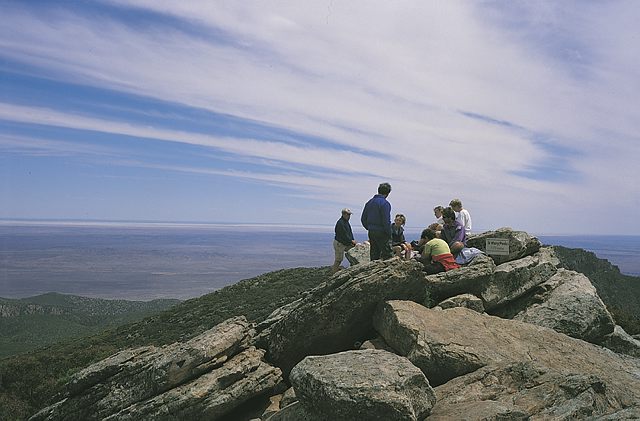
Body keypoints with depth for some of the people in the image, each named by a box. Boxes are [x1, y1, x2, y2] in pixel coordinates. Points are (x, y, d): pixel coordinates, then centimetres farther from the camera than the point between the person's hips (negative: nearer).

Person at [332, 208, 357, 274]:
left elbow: (350, 232, 12)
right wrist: (351, 241, -16)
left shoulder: (346, 222, 11)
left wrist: (352, 240, 0)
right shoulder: (340, 223, -21)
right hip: (339, 243, -9)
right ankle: (334, 271, 12)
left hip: (346, 243, 9)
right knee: (339, 259, -4)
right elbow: (344, 235, -23)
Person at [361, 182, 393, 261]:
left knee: (374, 255, 13)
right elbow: (386, 221, -17)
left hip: (371, 232, 7)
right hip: (381, 233, -7)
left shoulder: (369, 202, 9)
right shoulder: (385, 203, -13)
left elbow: (363, 219, 13)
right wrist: (389, 234, -9)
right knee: (387, 254, -3)